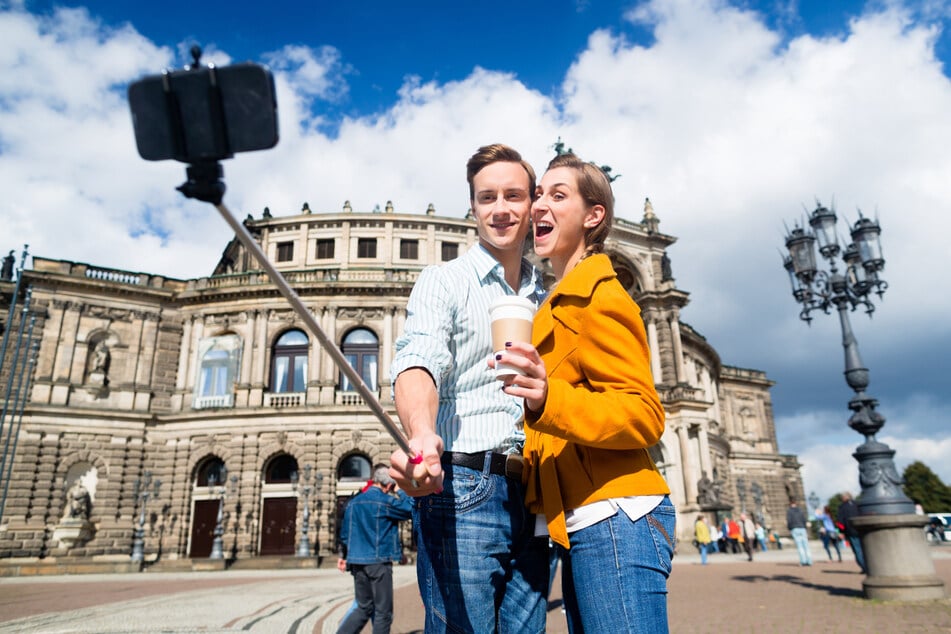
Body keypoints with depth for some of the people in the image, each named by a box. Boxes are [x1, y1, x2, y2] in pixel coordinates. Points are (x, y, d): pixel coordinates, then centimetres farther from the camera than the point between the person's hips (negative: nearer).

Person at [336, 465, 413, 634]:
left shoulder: (354, 501, 9)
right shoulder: (385, 501, -11)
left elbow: (345, 533, 14)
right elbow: (412, 509, -5)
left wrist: (346, 556, 25)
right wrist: (400, 492, 6)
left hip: (357, 562, 7)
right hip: (378, 561, -7)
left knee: (364, 608, 17)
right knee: (383, 612, 4)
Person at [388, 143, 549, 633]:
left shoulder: (545, 303, 18)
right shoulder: (443, 281, 2)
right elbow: (418, 362, -18)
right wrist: (421, 433, -37)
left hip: (532, 499, 5)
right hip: (461, 487, -5)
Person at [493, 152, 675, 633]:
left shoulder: (596, 295, -8)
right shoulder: (562, 301, 21)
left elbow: (644, 414, -17)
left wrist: (548, 400, -32)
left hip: (614, 520, -10)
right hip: (581, 525, 10)